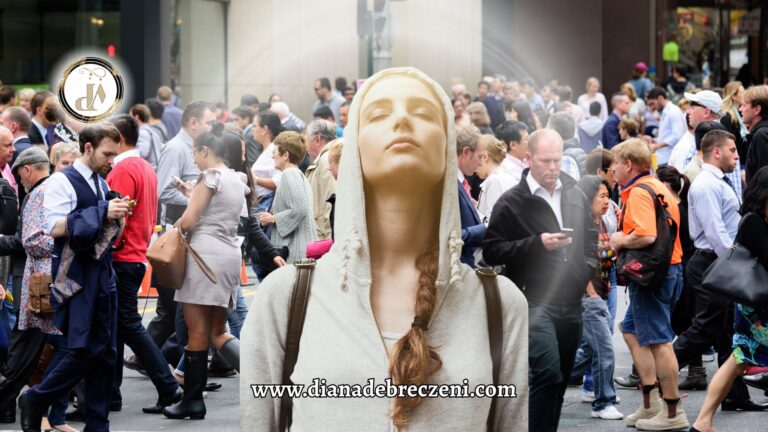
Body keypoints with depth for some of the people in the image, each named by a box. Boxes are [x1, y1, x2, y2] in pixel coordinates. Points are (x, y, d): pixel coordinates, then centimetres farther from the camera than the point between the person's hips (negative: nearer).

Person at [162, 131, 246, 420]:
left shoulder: (210, 176, -6)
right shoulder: (236, 180, 18)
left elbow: (188, 220, -11)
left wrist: (173, 227, 8)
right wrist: (193, 195, 24)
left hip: (206, 253, -9)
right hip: (231, 254, 9)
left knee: (197, 330, -4)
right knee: (217, 331, 12)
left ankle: (193, 400, -1)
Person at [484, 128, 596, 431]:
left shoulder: (575, 196, 12)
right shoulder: (511, 202, -6)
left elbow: (591, 238, 26)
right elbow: (491, 252, -9)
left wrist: (587, 270, 9)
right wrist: (538, 243, -17)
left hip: (571, 303, 6)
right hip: (535, 301, -6)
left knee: (559, 381, 11)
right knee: (548, 374, -20)